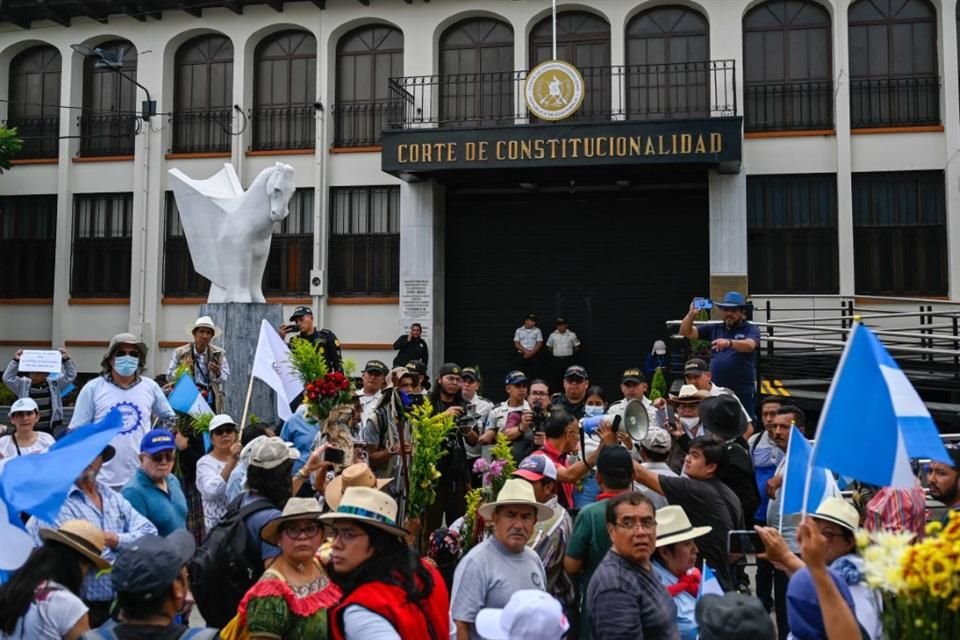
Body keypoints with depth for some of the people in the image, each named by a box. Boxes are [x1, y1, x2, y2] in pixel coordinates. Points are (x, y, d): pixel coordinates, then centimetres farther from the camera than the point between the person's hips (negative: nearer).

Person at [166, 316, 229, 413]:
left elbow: (225, 379, 4)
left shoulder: (219, 354, 6)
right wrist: (182, 370, -16)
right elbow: (169, 377, 4)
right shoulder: (180, 353, 3)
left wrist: (217, 373, -18)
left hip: (210, 401, 1)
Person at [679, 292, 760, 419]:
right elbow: (686, 332, 8)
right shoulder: (714, 329, 11)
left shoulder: (750, 329, 1)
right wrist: (691, 314, -11)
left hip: (743, 392, -3)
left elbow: (749, 345, -21)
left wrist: (729, 342, -41)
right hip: (716, 390, 3)